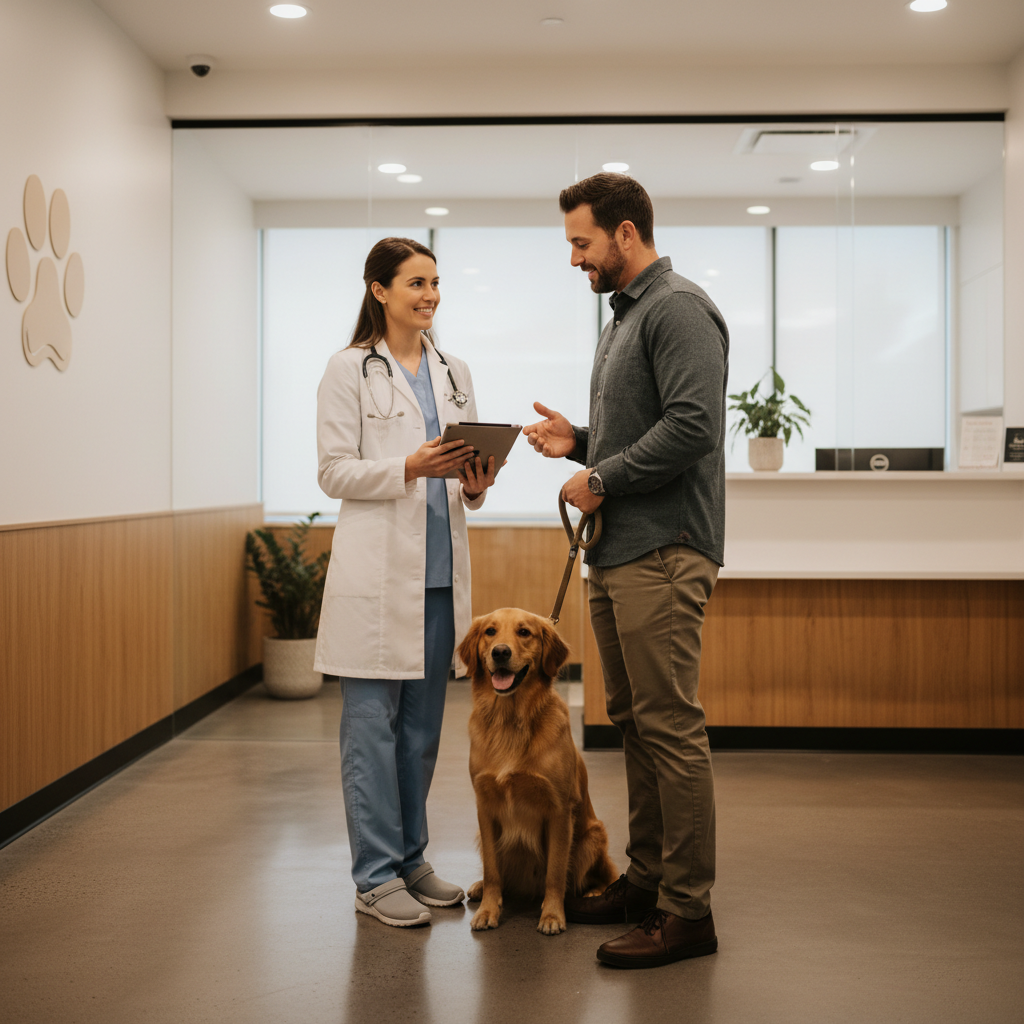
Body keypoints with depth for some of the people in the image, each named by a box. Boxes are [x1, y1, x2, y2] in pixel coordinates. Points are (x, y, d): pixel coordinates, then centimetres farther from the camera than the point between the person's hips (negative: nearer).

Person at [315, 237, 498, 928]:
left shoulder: (455, 373, 15)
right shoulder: (350, 370, -2)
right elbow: (334, 473, -6)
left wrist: (475, 485, -6)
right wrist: (409, 469, -20)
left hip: (441, 569, 6)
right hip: (378, 570, -5)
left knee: (423, 722, 11)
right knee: (373, 722, -1)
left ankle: (410, 859, 23)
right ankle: (377, 875, 8)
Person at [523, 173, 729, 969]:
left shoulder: (679, 309, -11)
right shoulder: (626, 315, 21)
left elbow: (693, 425, -23)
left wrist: (603, 478, -14)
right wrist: (578, 442, 8)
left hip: (662, 553, -10)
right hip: (617, 553, 10)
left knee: (670, 727, -6)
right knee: (634, 722, 15)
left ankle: (687, 911, 2)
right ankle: (646, 880, 26)